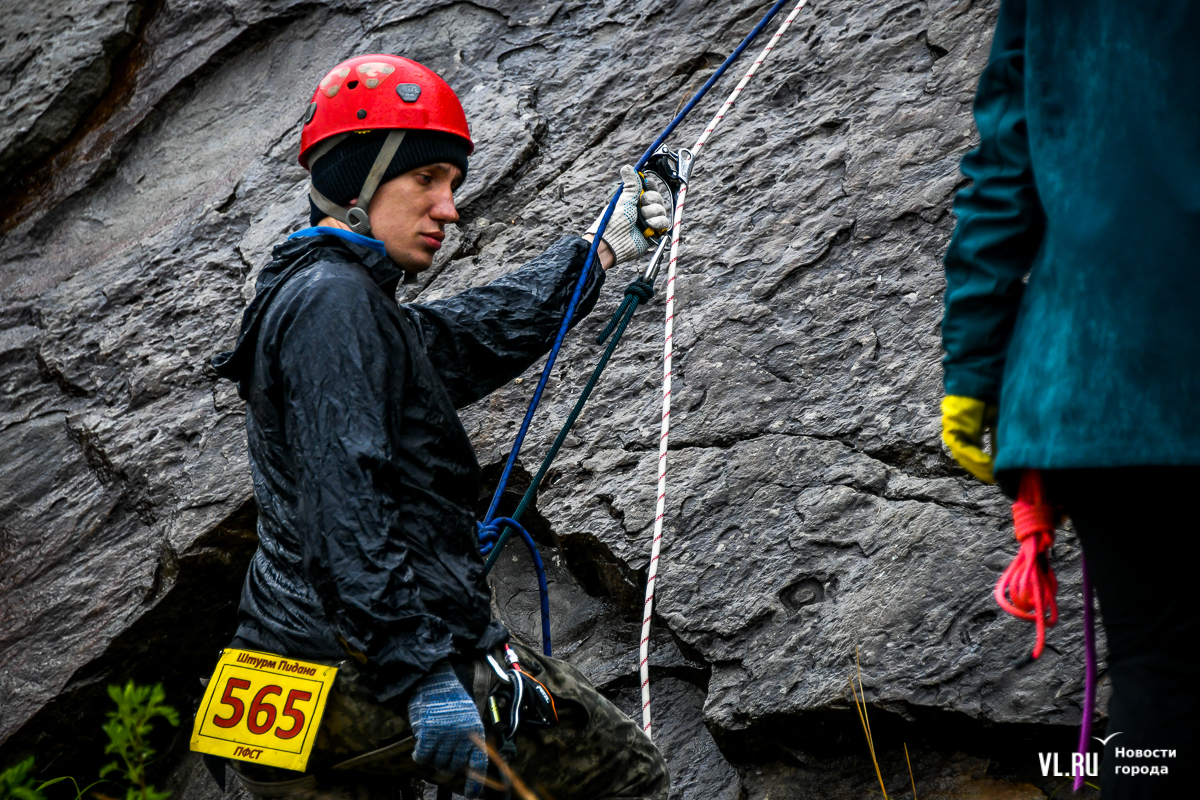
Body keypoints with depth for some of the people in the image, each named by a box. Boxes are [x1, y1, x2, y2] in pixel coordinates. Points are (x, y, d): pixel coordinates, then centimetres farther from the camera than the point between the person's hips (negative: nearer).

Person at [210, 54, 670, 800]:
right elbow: (345, 505, -23)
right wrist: (424, 671, -28)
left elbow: (483, 333, 33)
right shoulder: (334, 301, -11)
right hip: (377, 663, -10)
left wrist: (601, 251, 41)